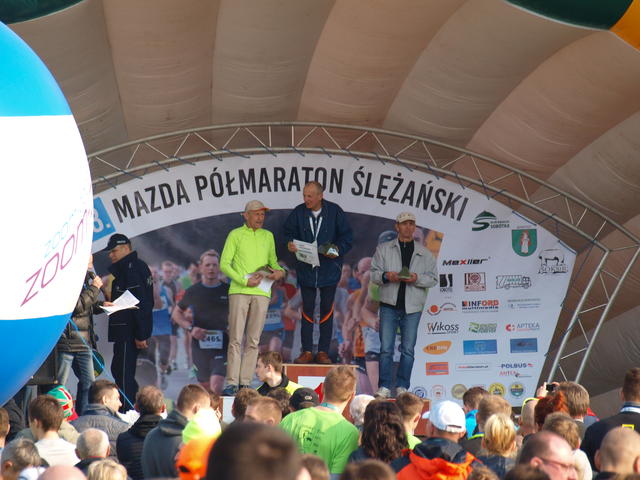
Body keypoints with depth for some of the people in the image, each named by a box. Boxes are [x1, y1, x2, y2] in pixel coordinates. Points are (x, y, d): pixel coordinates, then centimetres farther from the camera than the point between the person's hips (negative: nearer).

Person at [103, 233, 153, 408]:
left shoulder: (131, 268, -13)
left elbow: (139, 302, -20)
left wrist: (141, 334, -23)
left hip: (129, 331, -11)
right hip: (125, 330, 11)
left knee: (123, 373, -9)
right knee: (118, 370, 16)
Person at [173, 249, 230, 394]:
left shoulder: (228, 291, 5)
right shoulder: (193, 291, 7)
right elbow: (176, 313, 18)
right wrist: (190, 328, 1)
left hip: (221, 345, -2)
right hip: (199, 343, 2)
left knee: (216, 385, -17)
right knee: (205, 387, 8)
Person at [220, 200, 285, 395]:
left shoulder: (268, 236, 16)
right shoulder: (235, 235, 4)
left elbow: (272, 260, 26)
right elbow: (224, 264, -1)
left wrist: (279, 271, 2)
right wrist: (244, 281, -11)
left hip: (261, 293, 3)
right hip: (239, 291, -3)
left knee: (253, 340, 1)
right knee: (236, 338, -7)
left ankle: (245, 383, 3)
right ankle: (231, 383, -7)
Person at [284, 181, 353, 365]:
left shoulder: (334, 212, -5)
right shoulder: (298, 212, -1)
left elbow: (347, 237, 0)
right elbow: (288, 231, 12)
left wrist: (337, 250, -17)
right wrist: (290, 243, -10)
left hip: (329, 268, -1)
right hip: (306, 268, 1)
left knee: (327, 310, 4)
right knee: (307, 309, 3)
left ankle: (323, 351, 9)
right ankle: (307, 351, 7)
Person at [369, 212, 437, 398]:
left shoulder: (424, 253, 12)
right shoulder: (384, 249, 10)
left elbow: (433, 278, 7)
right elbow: (374, 274, 6)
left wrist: (417, 278, -12)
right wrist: (386, 276, -15)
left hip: (412, 307, 1)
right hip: (389, 305, -1)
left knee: (408, 349, 2)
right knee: (386, 348, -4)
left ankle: (403, 386, 9)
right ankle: (384, 387, 0)